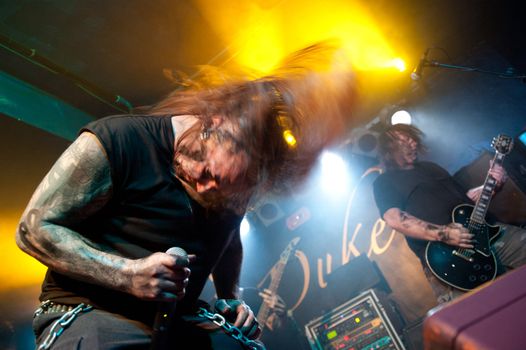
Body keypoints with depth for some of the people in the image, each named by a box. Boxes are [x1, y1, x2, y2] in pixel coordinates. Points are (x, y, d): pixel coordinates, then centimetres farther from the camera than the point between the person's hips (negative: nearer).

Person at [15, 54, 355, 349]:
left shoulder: (232, 191, 1)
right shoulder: (118, 140, -17)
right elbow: (34, 228, -13)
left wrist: (231, 298, 7)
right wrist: (128, 273, -24)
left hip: (180, 320, 5)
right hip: (91, 310, -4)